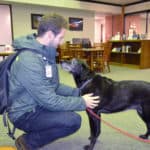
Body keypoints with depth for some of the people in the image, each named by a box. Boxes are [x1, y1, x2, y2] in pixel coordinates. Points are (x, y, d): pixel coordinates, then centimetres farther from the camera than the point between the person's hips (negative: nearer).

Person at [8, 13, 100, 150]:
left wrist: (78, 92, -3)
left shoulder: (45, 53, 1)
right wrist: (82, 102, -17)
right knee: (73, 121, -23)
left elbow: (54, 86, 8)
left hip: (37, 104, 9)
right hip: (25, 114, -9)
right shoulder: (30, 60, -30)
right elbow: (49, 101, -27)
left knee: (73, 98, 12)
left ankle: (36, 132, 15)